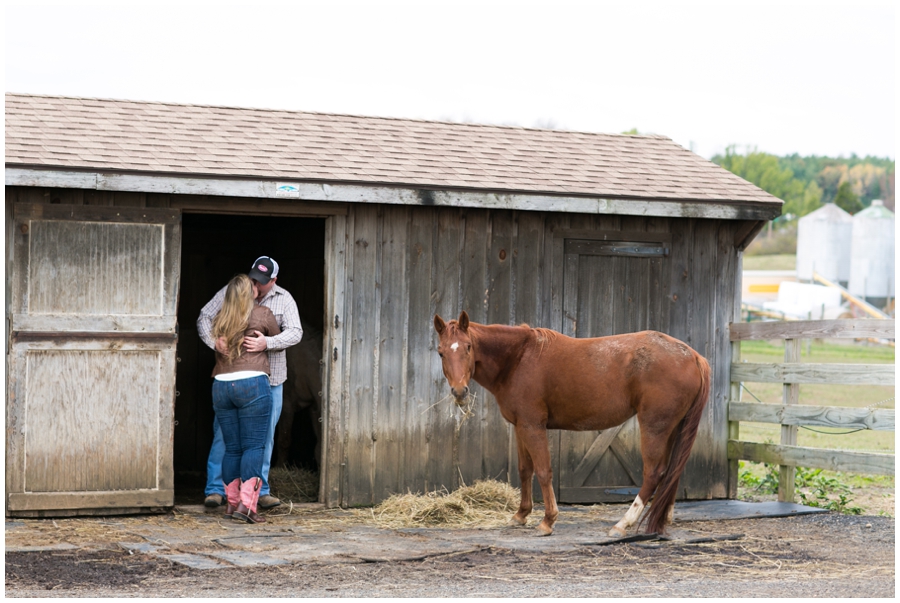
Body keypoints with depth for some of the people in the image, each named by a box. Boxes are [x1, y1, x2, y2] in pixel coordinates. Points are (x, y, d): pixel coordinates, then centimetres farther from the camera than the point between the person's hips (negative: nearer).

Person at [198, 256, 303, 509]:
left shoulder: (284, 300, 0)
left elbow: (295, 332, -10)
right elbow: (205, 317, 1)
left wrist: (267, 343, -28)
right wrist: (214, 340, -20)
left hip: (269, 380, 1)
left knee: (264, 437, 6)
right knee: (223, 433, -2)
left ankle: (259, 490, 15)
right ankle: (216, 489, 6)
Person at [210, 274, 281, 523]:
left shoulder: (219, 318, 11)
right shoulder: (262, 314, 1)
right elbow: (278, 339, 16)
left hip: (221, 386, 4)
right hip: (252, 383, -4)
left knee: (232, 448, 11)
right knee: (254, 446, -4)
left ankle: (232, 502, 12)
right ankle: (246, 504, -13)